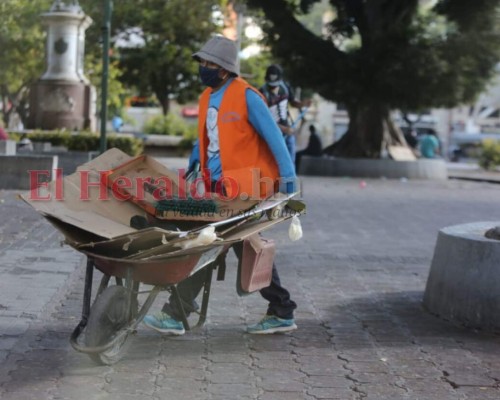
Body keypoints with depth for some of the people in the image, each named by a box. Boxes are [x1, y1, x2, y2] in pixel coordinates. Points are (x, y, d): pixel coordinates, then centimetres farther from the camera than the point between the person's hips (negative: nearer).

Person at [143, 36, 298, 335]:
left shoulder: (245, 97, -12)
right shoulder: (208, 97, 12)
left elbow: (274, 137, -12)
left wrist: (288, 178, -14)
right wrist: (193, 167, 22)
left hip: (243, 188, -9)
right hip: (220, 186, 9)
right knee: (248, 249, 12)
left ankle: (176, 315, 0)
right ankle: (282, 314, 21)